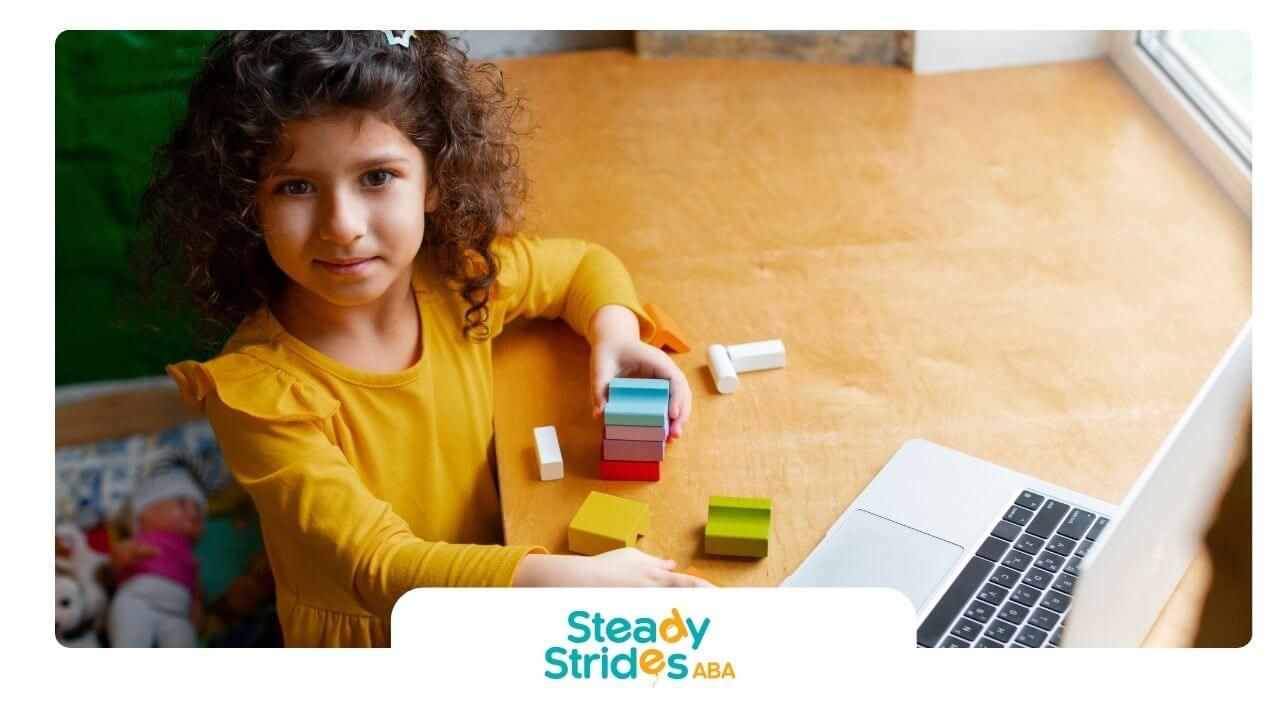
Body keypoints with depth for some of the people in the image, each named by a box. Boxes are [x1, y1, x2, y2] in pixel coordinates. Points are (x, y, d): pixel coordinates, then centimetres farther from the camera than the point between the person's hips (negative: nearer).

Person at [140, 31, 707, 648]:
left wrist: (614, 332, -15)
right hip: (365, 634, -6)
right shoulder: (258, 392, -27)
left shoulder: (461, 279, -12)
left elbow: (585, 265, 7)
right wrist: (570, 579, -46)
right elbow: (377, 565, -33)